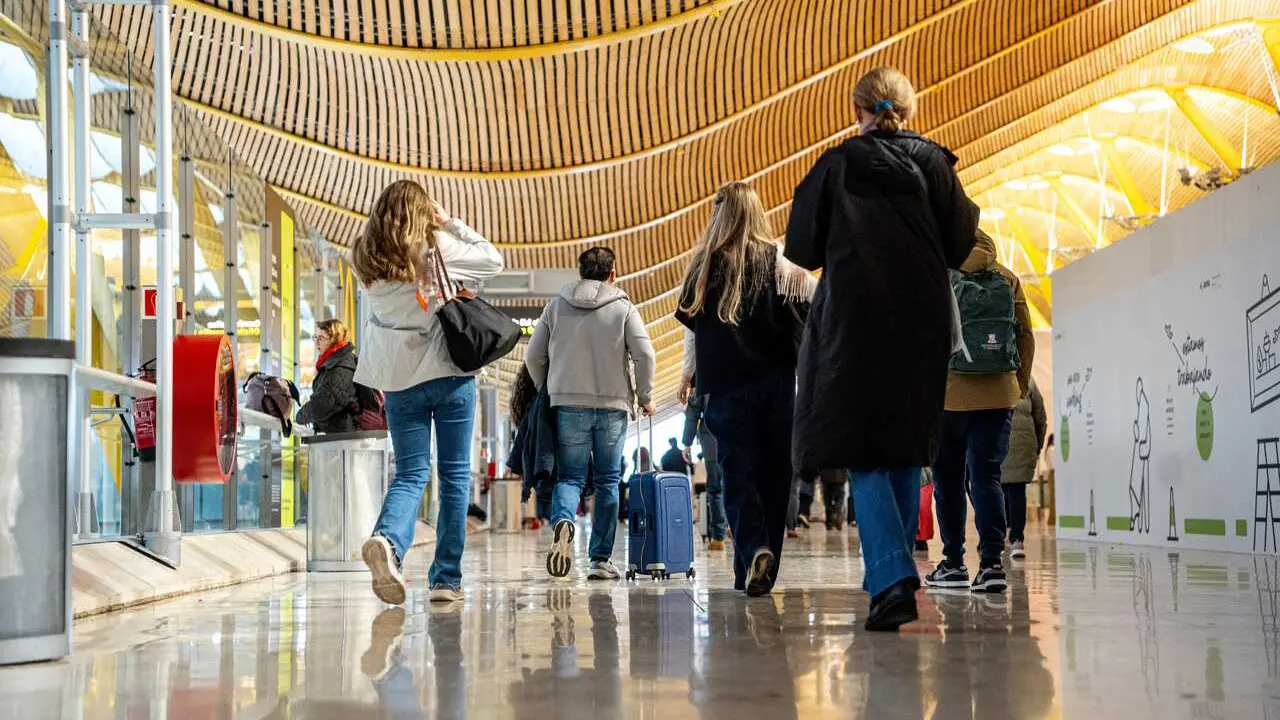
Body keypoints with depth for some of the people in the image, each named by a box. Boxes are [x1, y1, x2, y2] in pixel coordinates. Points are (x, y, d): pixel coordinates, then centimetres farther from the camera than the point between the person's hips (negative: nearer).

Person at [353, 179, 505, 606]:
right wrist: (450, 223, 9)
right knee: (455, 476, 7)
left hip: (399, 382, 3)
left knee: (410, 475, 8)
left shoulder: (367, 260, -1)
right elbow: (493, 259, 5)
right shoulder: (438, 249, -8)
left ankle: (388, 539, -23)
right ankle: (446, 578, 6)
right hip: (449, 376, -3)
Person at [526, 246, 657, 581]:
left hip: (568, 405, 1)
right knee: (608, 481, 8)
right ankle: (600, 559, 7)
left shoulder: (556, 306, 6)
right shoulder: (623, 308, 1)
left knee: (569, 476, 7)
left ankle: (563, 520, -26)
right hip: (613, 406, -1)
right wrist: (645, 397, 6)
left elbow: (533, 356, 6)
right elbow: (645, 355, -7)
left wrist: (547, 391, 21)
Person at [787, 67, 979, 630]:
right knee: (906, 451, 15)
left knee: (864, 456, -2)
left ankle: (893, 579, -20)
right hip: (922, 324, 3)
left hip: (853, 321, -2)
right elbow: (959, 245, 2)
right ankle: (893, 574, 20)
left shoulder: (836, 166, -2)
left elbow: (802, 249, 1)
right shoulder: (932, 162, 2)